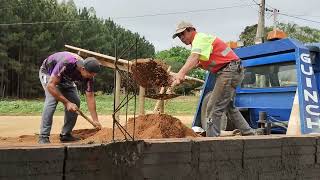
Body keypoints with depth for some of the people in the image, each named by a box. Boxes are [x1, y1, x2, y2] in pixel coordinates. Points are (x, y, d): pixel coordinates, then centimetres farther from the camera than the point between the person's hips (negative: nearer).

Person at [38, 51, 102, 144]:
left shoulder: (88, 74, -24)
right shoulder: (66, 64, -43)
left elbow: (90, 97, -19)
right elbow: (50, 85, -38)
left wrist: (96, 121, -23)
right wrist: (67, 103, -39)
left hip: (65, 78, 6)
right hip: (48, 72, -5)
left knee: (75, 102, -9)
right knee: (52, 99, -27)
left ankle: (65, 134, 4)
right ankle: (43, 137, -22)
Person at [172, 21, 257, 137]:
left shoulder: (200, 38, -12)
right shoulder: (199, 41, 20)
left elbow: (194, 57, -33)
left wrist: (181, 73, -49)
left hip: (230, 70, -11)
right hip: (234, 71, 11)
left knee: (213, 108, -11)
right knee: (228, 106, 23)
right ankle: (248, 133, 31)